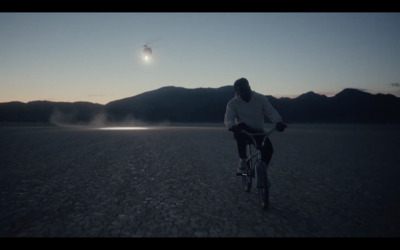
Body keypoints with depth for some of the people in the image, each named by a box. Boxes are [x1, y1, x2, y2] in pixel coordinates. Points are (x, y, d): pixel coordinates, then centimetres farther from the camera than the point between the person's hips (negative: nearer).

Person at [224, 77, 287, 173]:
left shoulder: (260, 98, -2)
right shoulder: (233, 103, -5)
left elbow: (271, 112, -11)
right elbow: (228, 119, -17)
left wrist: (278, 122, -33)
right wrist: (233, 126, -42)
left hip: (258, 132, 1)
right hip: (243, 131, -1)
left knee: (268, 148, -24)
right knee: (240, 134, -37)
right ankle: (242, 161, -18)